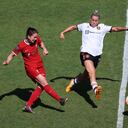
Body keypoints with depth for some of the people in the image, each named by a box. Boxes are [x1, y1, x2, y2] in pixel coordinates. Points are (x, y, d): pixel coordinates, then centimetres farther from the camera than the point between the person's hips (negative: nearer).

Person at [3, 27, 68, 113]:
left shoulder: (36, 39, -3)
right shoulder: (21, 46, -17)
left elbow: (41, 42, 20)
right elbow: (13, 54, -6)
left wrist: (44, 49, 1)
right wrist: (7, 61, -23)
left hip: (40, 65, 6)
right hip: (30, 67, -6)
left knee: (41, 86, -3)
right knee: (44, 83, -18)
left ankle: (28, 106, 2)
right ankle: (60, 99, -17)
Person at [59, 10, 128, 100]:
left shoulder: (103, 28, 11)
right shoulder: (84, 26, 10)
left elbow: (115, 29, 11)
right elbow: (73, 27, 22)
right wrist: (63, 32, 15)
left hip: (97, 54, 4)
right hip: (86, 52, -4)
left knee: (87, 75, 13)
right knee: (91, 71, -29)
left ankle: (74, 82, 41)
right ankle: (95, 88, -48)